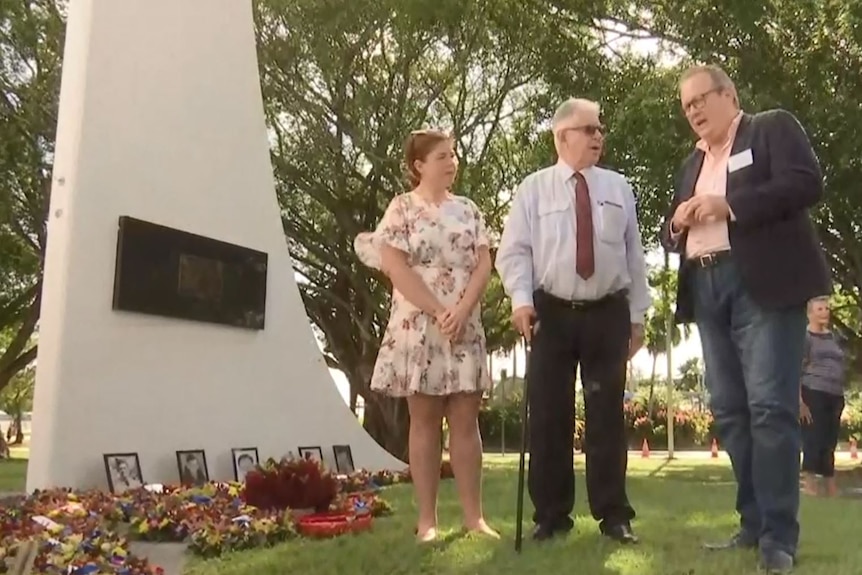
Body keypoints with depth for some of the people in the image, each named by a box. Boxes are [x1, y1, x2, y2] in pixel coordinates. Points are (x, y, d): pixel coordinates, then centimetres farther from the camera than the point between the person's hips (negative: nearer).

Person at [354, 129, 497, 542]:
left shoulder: (468, 210, 12)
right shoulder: (402, 207, 0)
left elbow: (484, 263, 4)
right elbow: (396, 267, -10)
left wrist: (462, 310, -12)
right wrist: (439, 312, -15)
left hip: (466, 328, 4)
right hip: (419, 327, -4)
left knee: (466, 421, 4)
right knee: (425, 422, 2)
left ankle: (473, 516, 11)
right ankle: (427, 519, 8)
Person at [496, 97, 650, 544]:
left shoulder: (618, 187, 10)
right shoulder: (533, 189, 4)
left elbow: (634, 254, 10)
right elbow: (514, 251, -2)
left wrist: (638, 315, 7)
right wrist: (521, 299, -18)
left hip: (608, 313, 1)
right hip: (551, 312, -1)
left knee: (607, 414, 5)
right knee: (549, 414, 2)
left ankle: (613, 514, 14)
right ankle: (550, 514, 14)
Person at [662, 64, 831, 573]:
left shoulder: (773, 128, 6)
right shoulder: (694, 162, 24)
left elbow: (807, 183, -11)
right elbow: (673, 237, 24)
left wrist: (730, 205, -15)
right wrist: (679, 223, 1)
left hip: (764, 283, -7)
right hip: (708, 290, 7)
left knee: (770, 406, -11)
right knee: (729, 410, 6)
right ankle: (753, 523, 14)